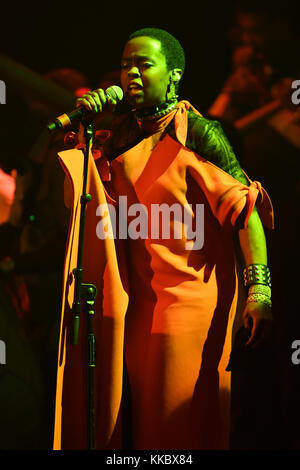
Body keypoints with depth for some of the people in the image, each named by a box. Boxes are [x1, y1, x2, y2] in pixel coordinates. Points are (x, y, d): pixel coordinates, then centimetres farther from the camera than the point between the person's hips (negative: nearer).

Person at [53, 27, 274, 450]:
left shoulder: (196, 133, -12)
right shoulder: (125, 132, 9)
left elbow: (245, 205, -16)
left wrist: (259, 288, -25)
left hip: (194, 292, -6)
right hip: (139, 296, 7)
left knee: (181, 421, -2)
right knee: (134, 410, 11)